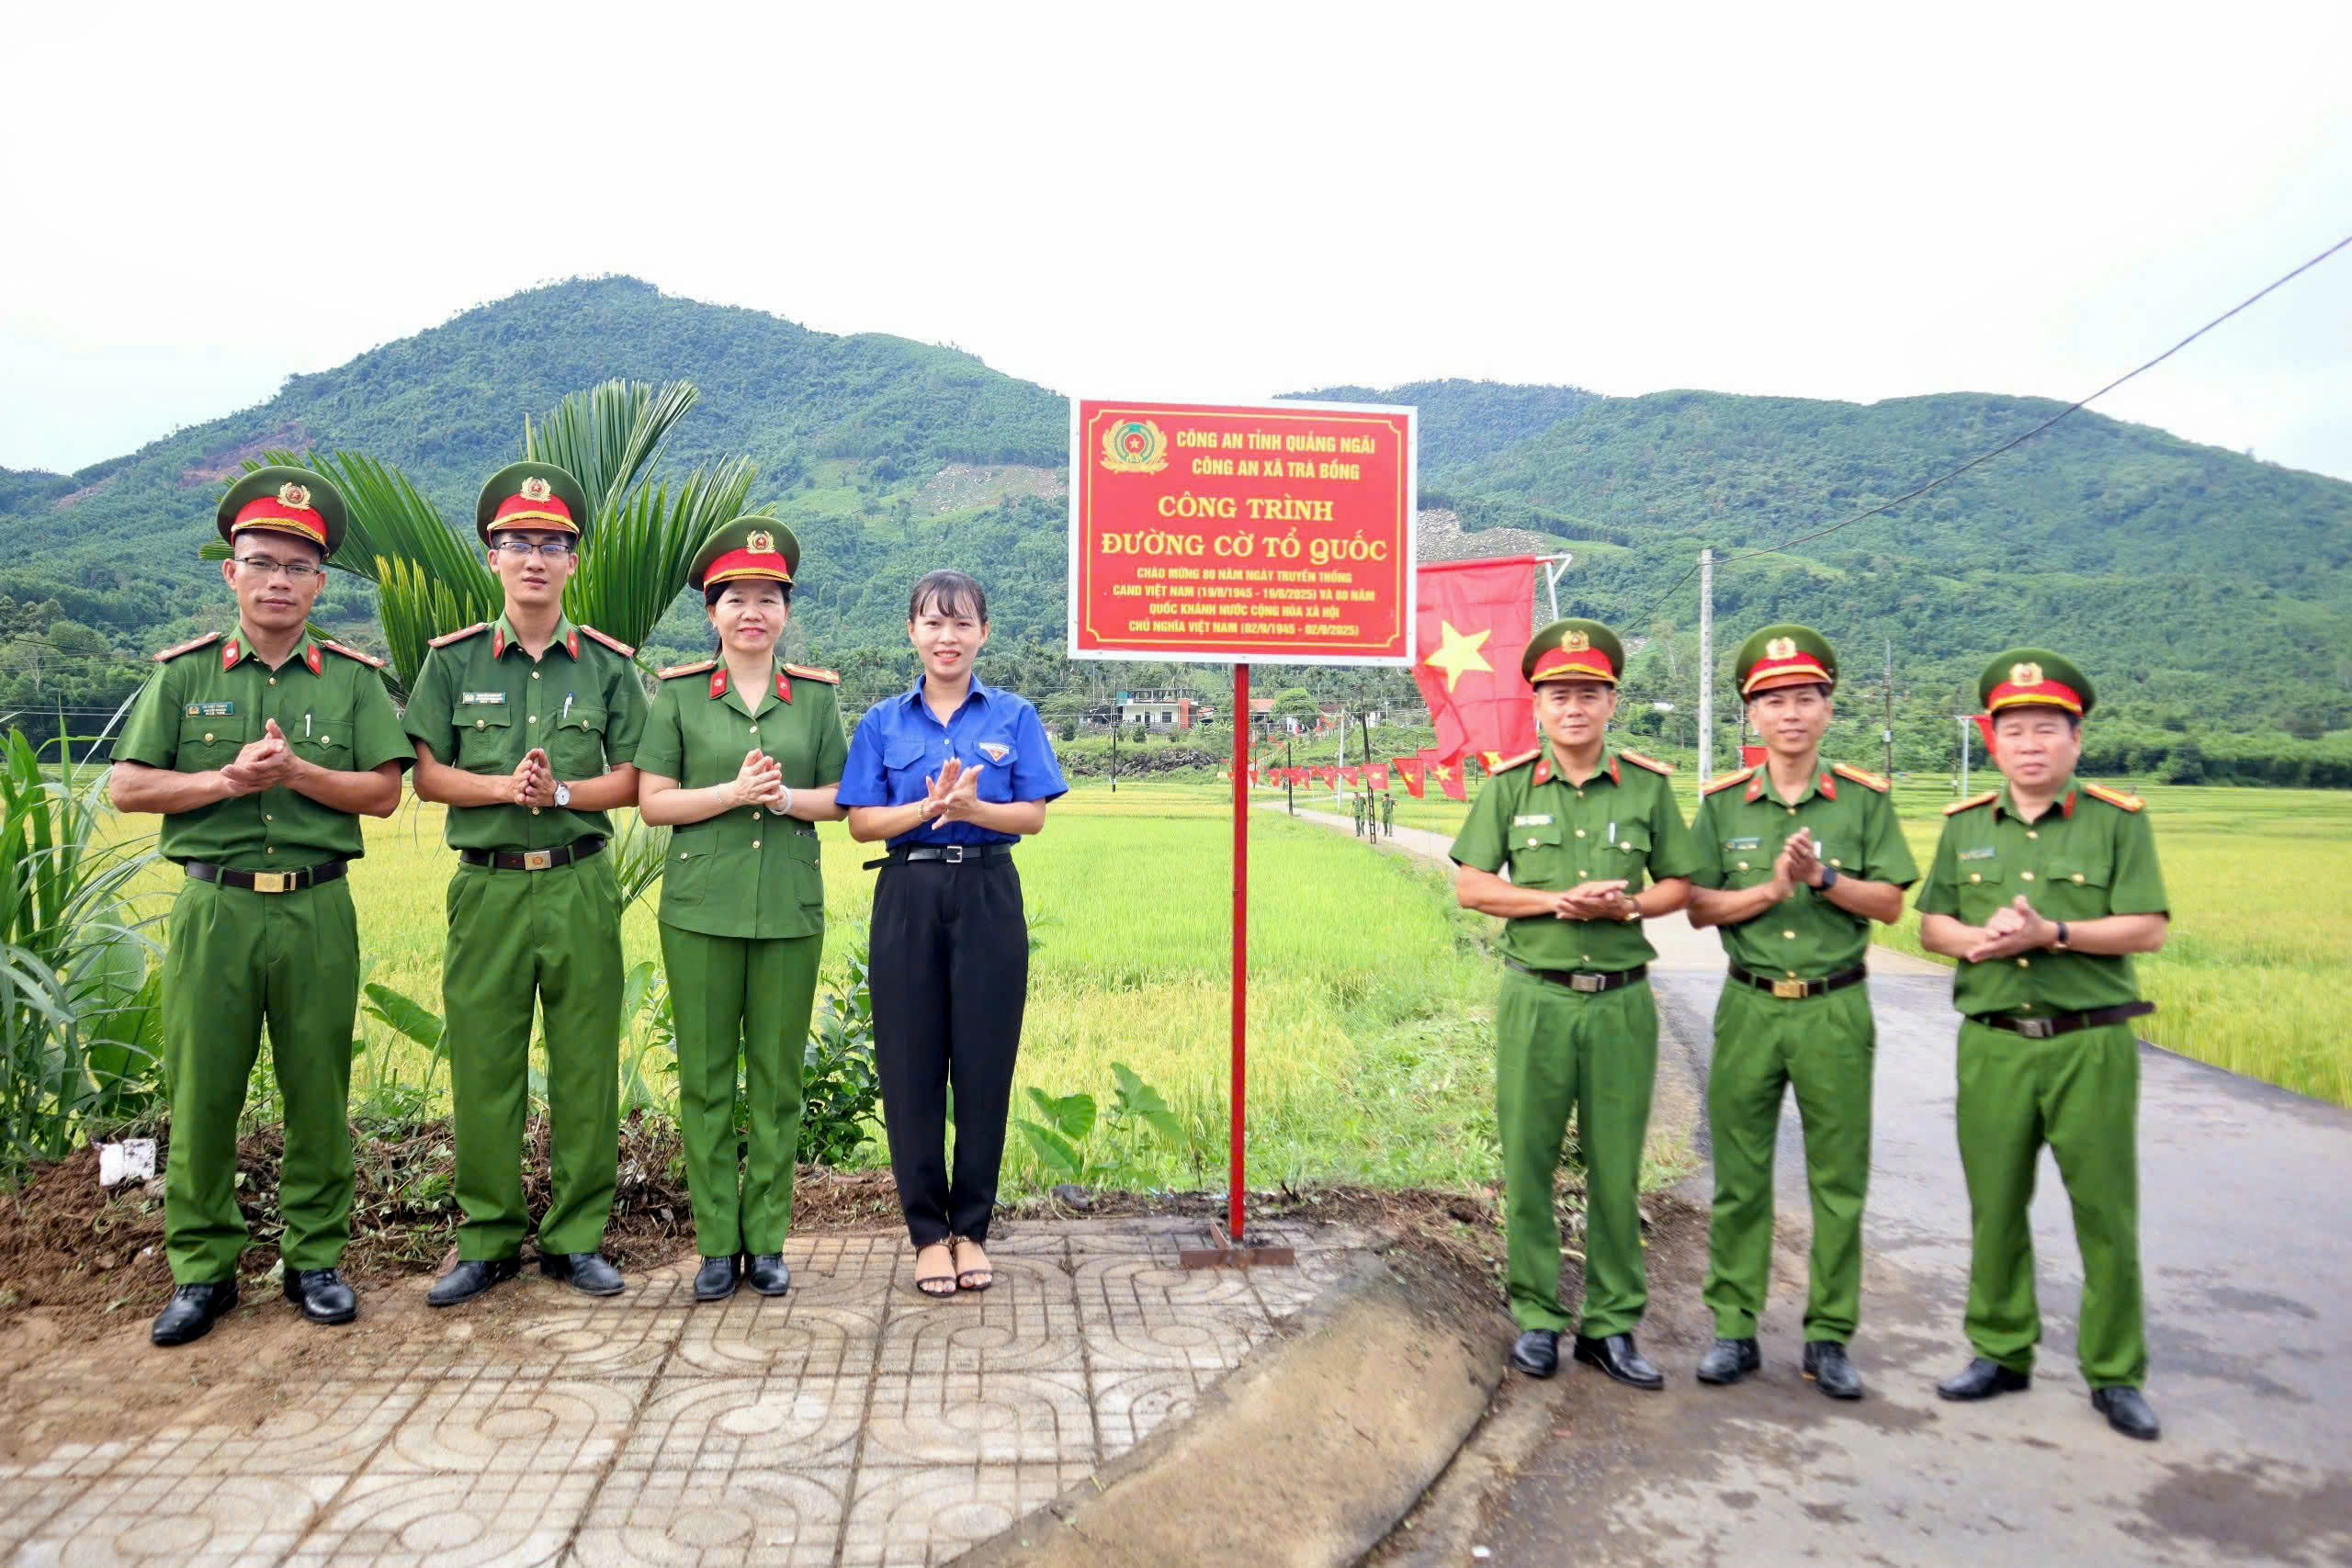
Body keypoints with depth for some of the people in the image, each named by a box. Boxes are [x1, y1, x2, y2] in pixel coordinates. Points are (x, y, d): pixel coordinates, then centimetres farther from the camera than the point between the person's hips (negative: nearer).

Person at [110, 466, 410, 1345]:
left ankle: (316, 1257, 19)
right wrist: (225, 780, -9)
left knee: (318, 1092, 6)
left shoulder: (353, 679, 6)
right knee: (201, 1093, 4)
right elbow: (127, 787, 4)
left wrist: (296, 771, -13)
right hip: (214, 906, 0)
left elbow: (384, 792, 0)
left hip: (318, 910, 0)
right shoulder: (183, 674, 8)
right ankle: (202, 1269, 18)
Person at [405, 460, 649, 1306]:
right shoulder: (453, 660, 6)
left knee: (585, 1068, 4)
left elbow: (630, 781, 4)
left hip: (581, 886, 0)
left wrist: (562, 792, -13)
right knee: (483, 1069, 4)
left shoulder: (608, 664, 6)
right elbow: (428, 776, 4)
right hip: (487, 886, 0)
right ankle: (489, 1239, 18)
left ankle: (577, 1237, 16)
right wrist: (507, 787, -12)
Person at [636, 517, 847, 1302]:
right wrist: (734, 793, -14)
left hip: (791, 910, 1)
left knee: (777, 1079, 6)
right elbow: (651, 801, -1)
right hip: (701, 906, -1)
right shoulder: (679, 693, 4)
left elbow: (838, 798, 8)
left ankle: (768, 1241, 17)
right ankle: (717, 1244, 16)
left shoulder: (816, 695, 7)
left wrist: (785, 797, -11)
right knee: (705, 1078, 4)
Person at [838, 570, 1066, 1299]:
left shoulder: (1013, 717, 5)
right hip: (909, 898, 1)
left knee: (984, 1066, 4)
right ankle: (928, 1231, 17)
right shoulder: (883, 722, 7)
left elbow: (1033, 816, -2)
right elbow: (861, 822, 0)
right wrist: (929, 807, -16)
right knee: (910, 1068, 3)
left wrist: (971, 807, -20)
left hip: (987, 897, 0)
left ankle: (971, 1228, 18)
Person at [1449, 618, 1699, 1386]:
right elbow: (1471, 886, 1)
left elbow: (1681, 885, 11)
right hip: (1536, 998, -1)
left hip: (1622, 1000, 1)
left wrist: (1627, 904, -10)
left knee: (1616, 1172, 7)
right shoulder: (1510, 786, 3)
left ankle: (1611, 1324, 21)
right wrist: (1556, 900, -11)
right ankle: (1537, 1317, 19)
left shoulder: (1648, 786, 6)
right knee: (1528, 1166, 4)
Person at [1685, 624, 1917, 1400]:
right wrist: (1771, 888, -13)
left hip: (1835, 1010, 0)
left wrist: (1824, 877, -14)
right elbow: (1697, 906, 1)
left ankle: (1829, 1337, 18)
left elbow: (1890, 903, 1)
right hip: (1750, 1008, 0)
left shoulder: (1864, 799, 4)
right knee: (1740, 1178, 5)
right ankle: (1734, 1329, 16)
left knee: (1839, 1183, 5)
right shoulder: (1722, 803, 5)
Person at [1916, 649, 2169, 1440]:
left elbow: (2148, 929, -6)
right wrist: (1980, 938, -10)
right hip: (1992, 1045, 3)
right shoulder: (1964, 826, 10)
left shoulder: (2118, 821, 2)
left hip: (2091, 1046, -2)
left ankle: (2115, 1374, 17)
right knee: (1995, 1209, 9)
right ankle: (2001, 1352, 23)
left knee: (2107, 1213, 3)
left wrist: (2050, 933, -18)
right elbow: (1930, 925, 11)